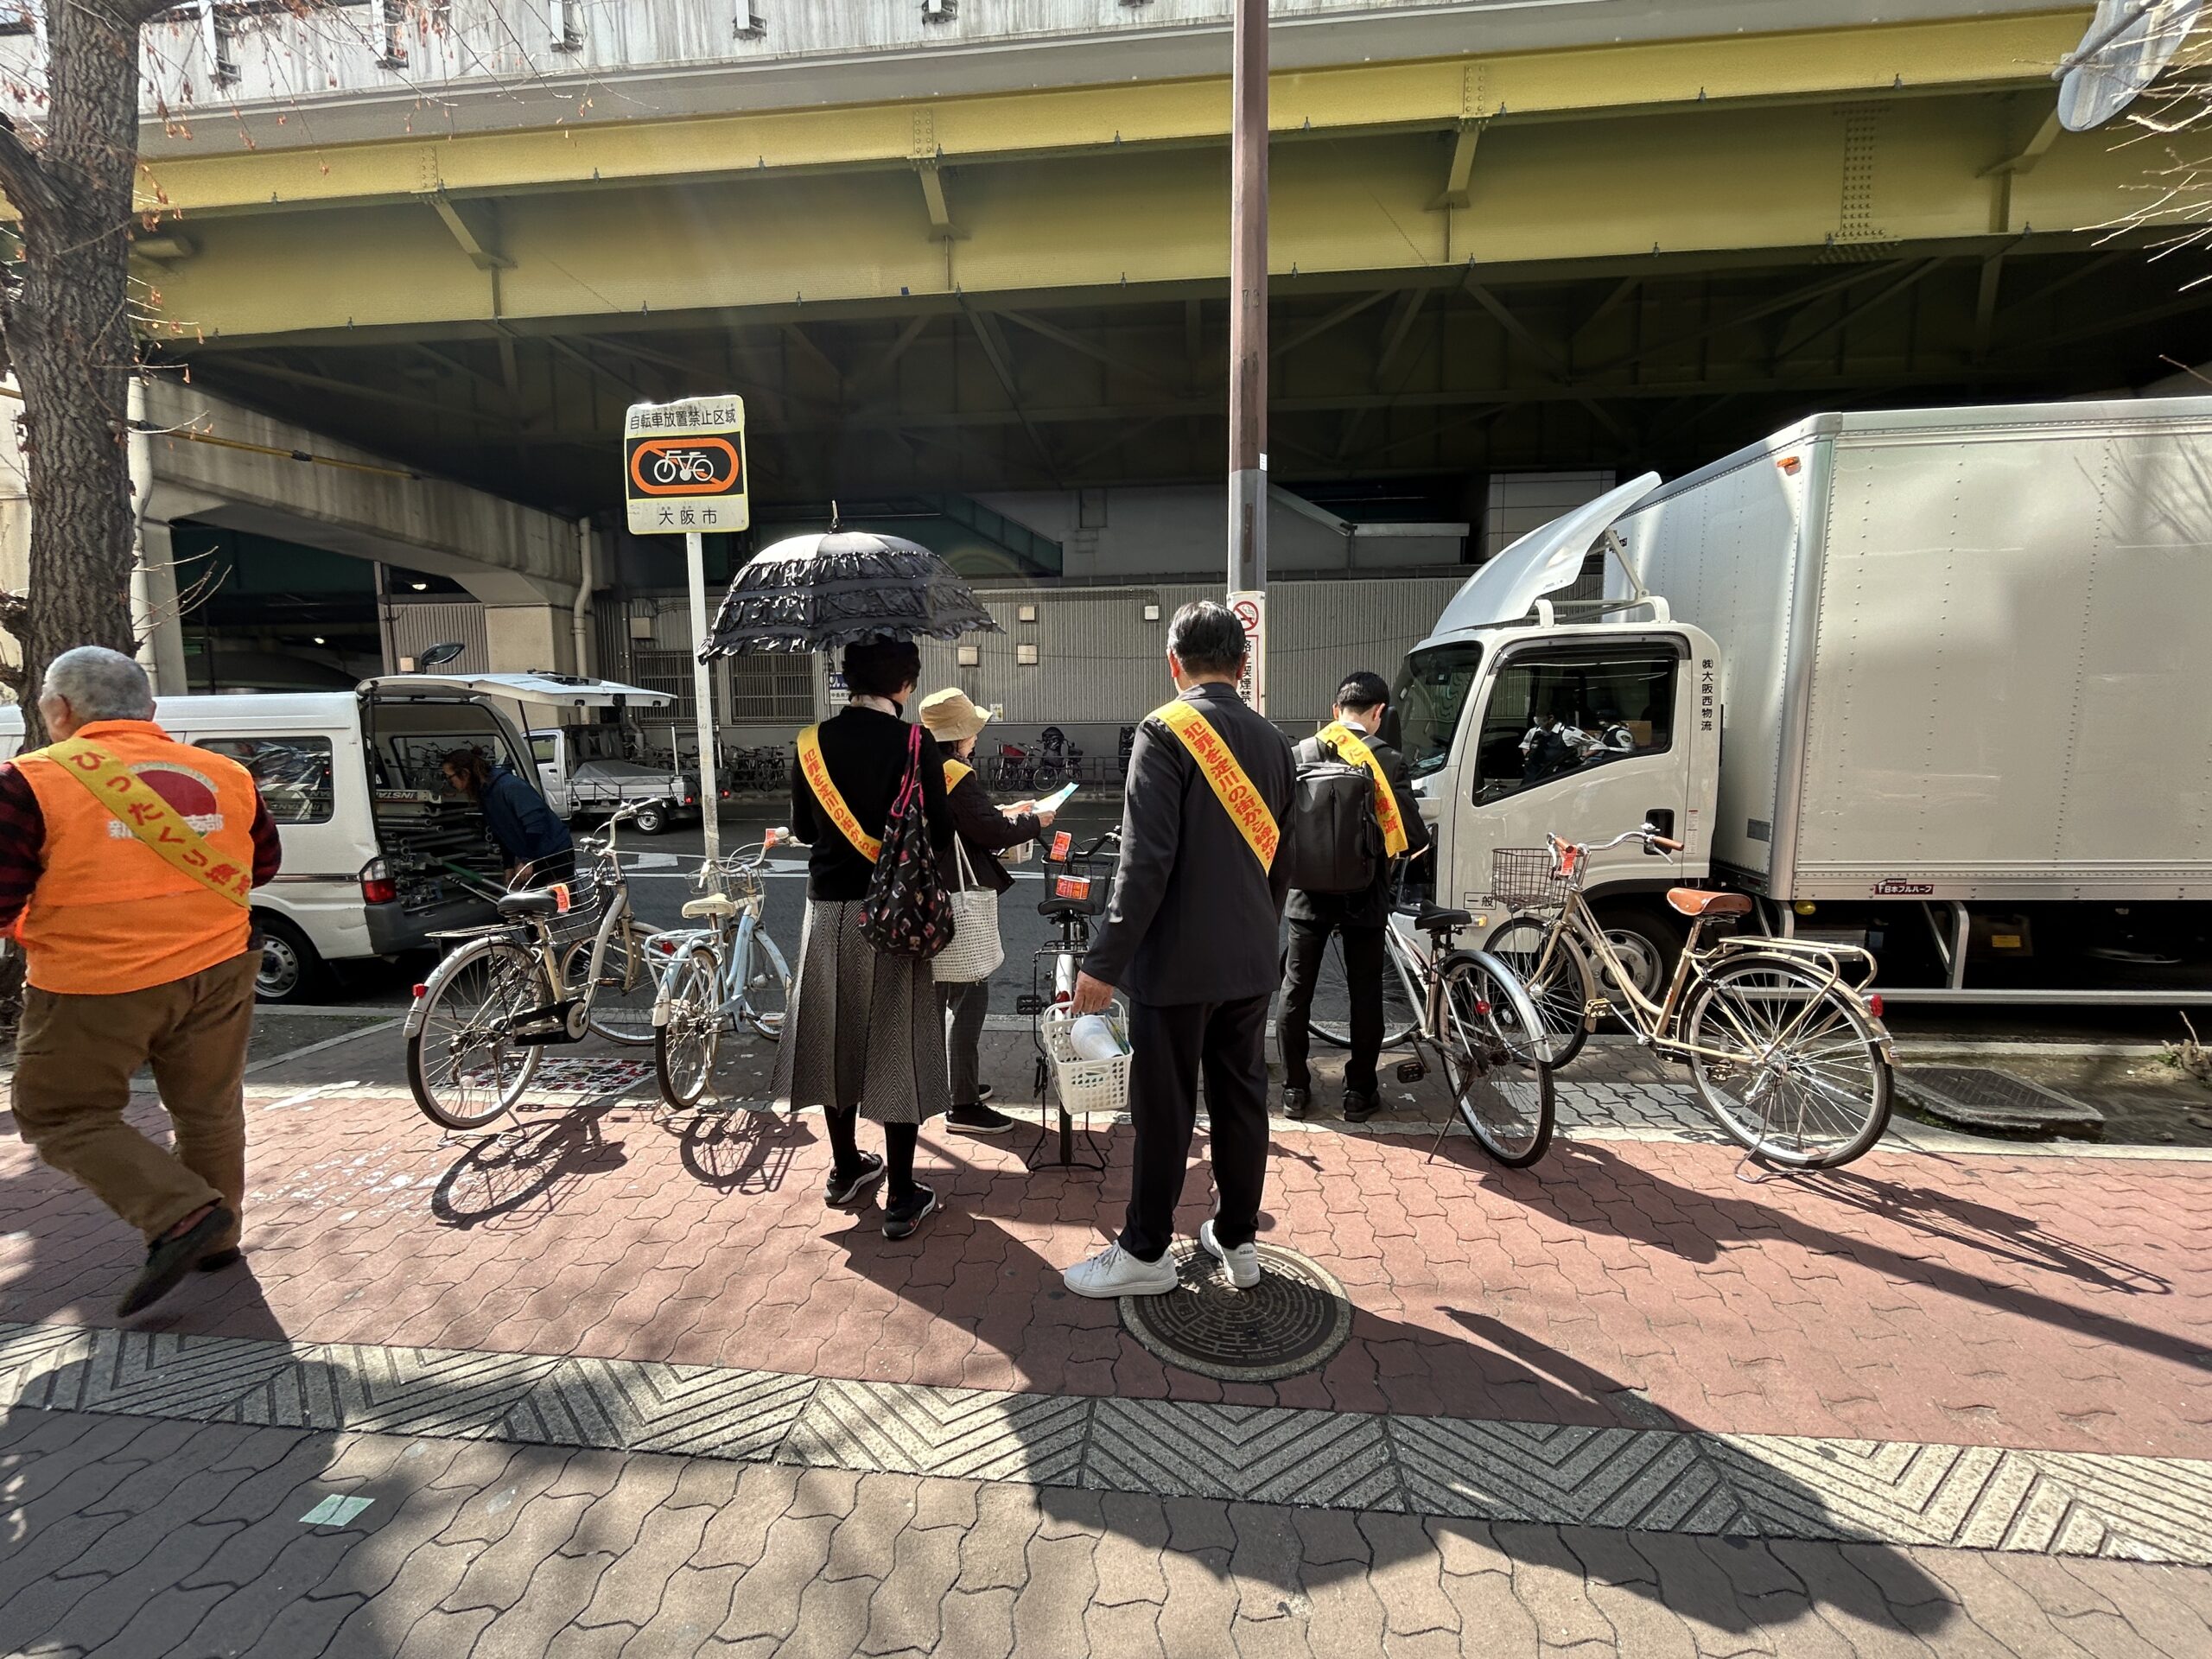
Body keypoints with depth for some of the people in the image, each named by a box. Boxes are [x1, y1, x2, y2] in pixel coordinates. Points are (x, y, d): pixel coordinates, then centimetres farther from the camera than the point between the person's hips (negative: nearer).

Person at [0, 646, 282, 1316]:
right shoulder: (223, 775, 2)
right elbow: (264, 864, 13)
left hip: (94, 986, -4)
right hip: (216, 970, 4)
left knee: (59, 1116, 15)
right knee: (209, 1108, 18)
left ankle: (182, 1214, 0)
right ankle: (216, 1235, 32)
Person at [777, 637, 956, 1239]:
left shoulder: (813, 742, -1)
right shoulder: (916, 745, -12)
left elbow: (802, 829, 7)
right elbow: (940, 836, -11)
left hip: (828, 909, 4)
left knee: (836, 1037, 17)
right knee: (895, 1048, 5)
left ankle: (846, 1170, 34)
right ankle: (902, 1199, 14)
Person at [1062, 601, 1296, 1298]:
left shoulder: (1167, 730, -13)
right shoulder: (1271, 740, 8)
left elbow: (1146, 860, -20)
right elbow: (1281, 857, 13)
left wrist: (1104, 962, -16)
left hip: (1176, 960, -6)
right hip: (1249, 960, 7)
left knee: (1164, 1110, 5)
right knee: (1241, 1100, 16)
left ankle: (1145, 1252, 21)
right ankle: (1238, 1239, 30)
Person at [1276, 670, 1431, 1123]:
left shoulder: (1303, 752, -3)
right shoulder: (1387, 760, -10)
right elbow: (1412, 835, -12)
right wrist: (1416, 846, 12)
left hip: (1310, 892, 2)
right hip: (1363, 896, -2)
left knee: (1296, 989, 11)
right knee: (1365, 993, 11)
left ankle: (1294, 1089, 19)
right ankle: (1359, 1093, 20)